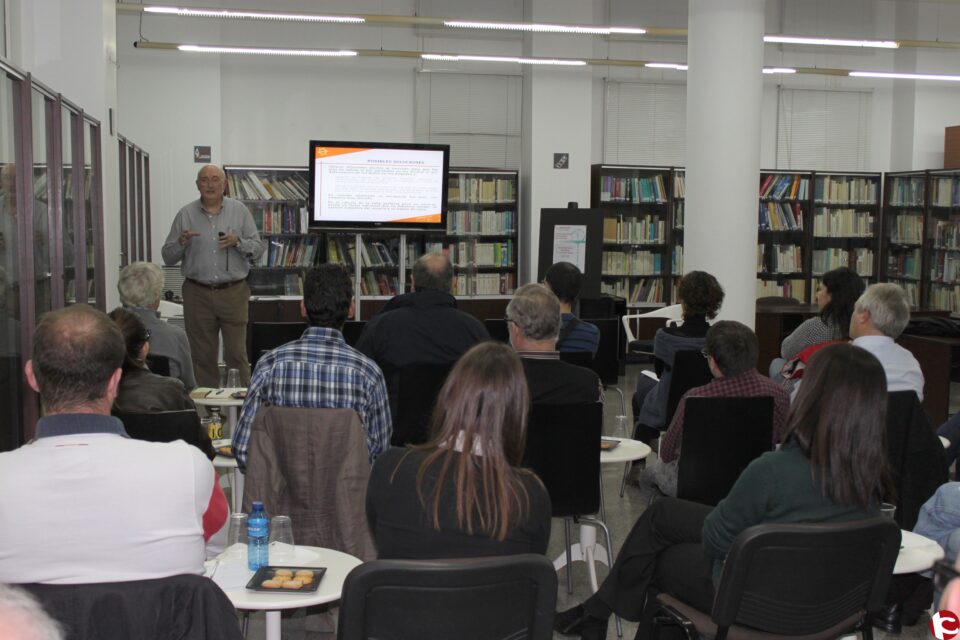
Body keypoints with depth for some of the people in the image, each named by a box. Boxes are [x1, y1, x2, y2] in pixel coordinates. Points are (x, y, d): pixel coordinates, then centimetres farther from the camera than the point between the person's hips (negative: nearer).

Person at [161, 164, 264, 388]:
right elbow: (168, 258, 5)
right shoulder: (186, 214, 5)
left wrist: (237, 242, -16)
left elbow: (258, 248, 2)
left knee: (237, 354, 0)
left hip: (233, 292, -1)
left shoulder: (239, 210, 4)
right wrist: (181, 243, -15)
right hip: (197, 293, 1)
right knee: (202, 356, 6)